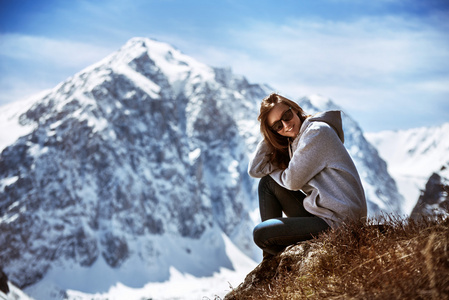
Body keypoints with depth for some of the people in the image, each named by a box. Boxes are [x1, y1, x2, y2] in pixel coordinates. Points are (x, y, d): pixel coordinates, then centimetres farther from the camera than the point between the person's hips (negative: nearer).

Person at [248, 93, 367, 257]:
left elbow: (293, 181, -12)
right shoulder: (292, 143, 15)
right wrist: (269, 139, 2)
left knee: (260, 234, -12)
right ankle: (270, 262, 9)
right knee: (267, 183, 8)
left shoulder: (317, 131, -13)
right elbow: (255, 170, 8)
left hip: (338, 220, -9)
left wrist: (271, 168, 8)